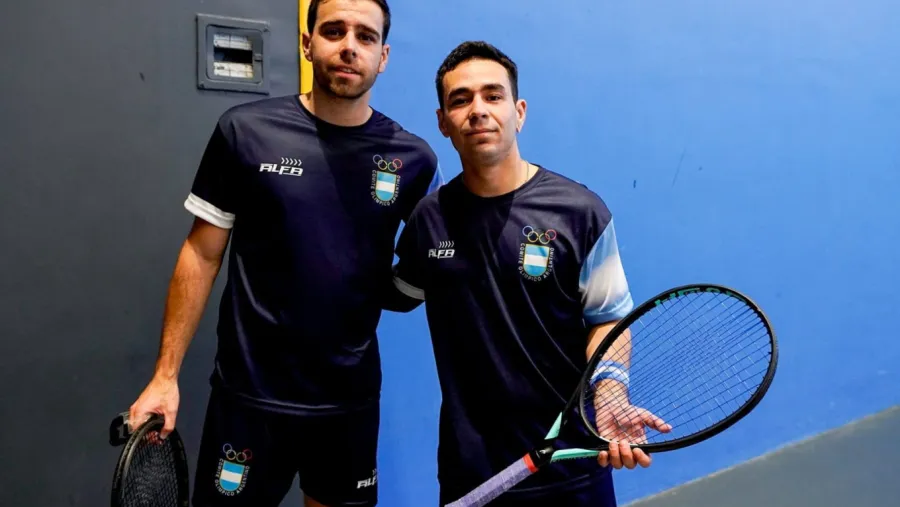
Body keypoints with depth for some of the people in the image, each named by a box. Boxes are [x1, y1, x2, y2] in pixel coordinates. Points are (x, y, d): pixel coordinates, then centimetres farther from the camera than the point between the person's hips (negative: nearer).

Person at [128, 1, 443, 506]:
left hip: (352, 396, 2)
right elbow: (202, 256, -1)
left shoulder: (413, 157, -4)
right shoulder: (245, 130, -7)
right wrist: (166, 374, -2)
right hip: (251, 394, -1)